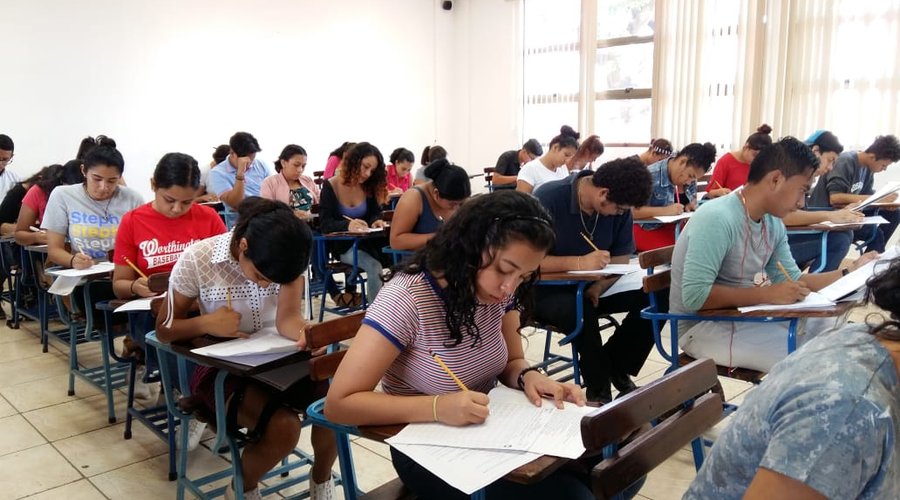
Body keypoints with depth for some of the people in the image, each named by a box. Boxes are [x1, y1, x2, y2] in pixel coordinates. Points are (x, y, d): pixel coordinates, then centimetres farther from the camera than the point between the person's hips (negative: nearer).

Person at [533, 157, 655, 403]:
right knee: (582, 311, -37)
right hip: (547, 291, -5)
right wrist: (580, 262, -36)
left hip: (592, 287, 6)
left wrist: (598, 288, -22)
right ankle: (599, 390, -14)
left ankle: (614, 367, 3)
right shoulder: (547, 199, -23)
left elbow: (621, 258, -2)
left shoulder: (619, 208, -6)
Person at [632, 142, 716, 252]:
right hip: (649, 230, -7)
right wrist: (664, 210, -31)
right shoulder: (650, 176, -21)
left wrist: (690, 205, -4)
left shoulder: (689, 177, 2)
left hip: (677, 227, 7)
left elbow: (692, 199, 21)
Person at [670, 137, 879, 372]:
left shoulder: (774, 225, 2)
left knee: (832, 325, 9)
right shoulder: (717, 218, -26)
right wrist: (767, 294, -27)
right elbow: (694, 296, -31)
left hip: (743, 314, 9)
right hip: (700, 326, -9)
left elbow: (793, 282, 10)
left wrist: (850, 272, 1)